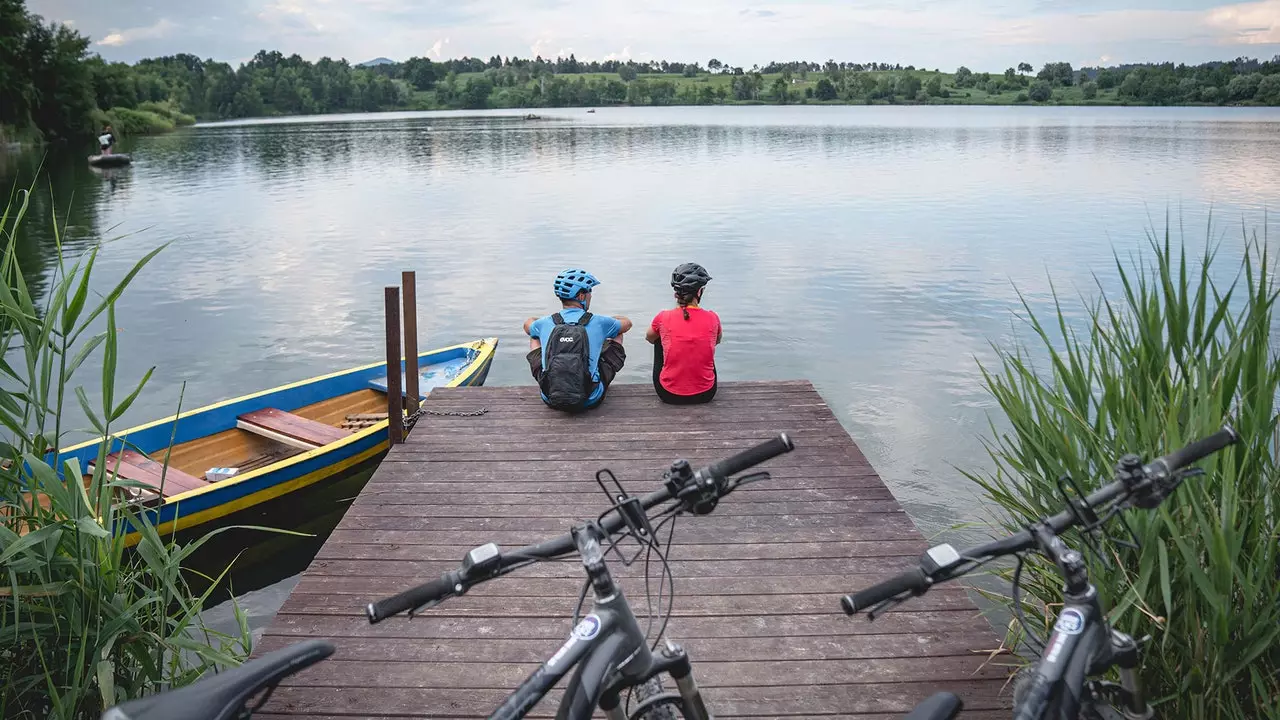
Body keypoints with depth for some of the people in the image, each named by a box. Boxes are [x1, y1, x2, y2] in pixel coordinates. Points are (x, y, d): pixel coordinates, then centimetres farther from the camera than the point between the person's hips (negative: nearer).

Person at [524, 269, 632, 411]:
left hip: (551, 399, 2)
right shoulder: (598, 322, -5)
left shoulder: (545, 323, 0)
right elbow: (627, 323, 19)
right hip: (590, 400, -1)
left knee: (534, 337, 25)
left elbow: (528, 324, 27)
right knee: (617, 335, 19)